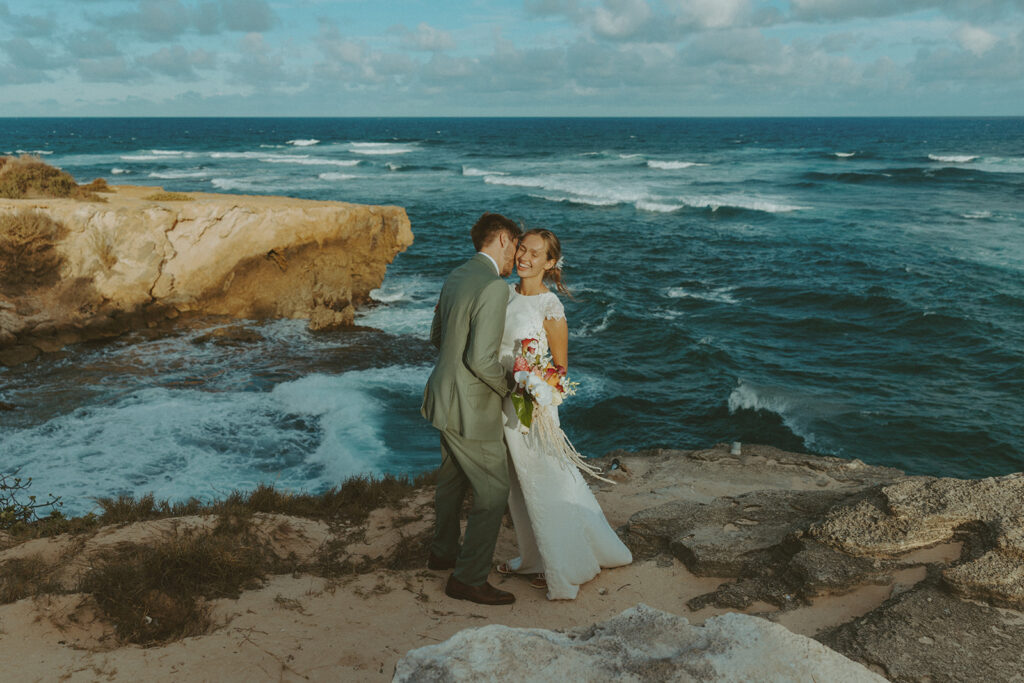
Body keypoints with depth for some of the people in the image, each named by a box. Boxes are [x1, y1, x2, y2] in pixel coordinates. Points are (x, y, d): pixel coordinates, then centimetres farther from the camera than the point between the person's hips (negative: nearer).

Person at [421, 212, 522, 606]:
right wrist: (507, 386, -10)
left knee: (453, 479, 26)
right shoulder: (495, 287, -23)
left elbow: (436, 336, 17)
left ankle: (443, 552, 44)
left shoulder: (456, 277, 6)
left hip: (445, 396, 10)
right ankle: (469, 578, 15)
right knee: (492, 490, 4)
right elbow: (481, 360, -27)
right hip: (471, 409, -10)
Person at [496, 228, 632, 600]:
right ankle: (533, 556, 36)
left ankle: (563, 567, 24)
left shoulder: (550, 308, -16)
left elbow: (560, 367, -11)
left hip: (533, 402, -7)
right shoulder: (507, 294, 4)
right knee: (519, 483, 18)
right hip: (503, 402, 7)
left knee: (544, 484, 6)